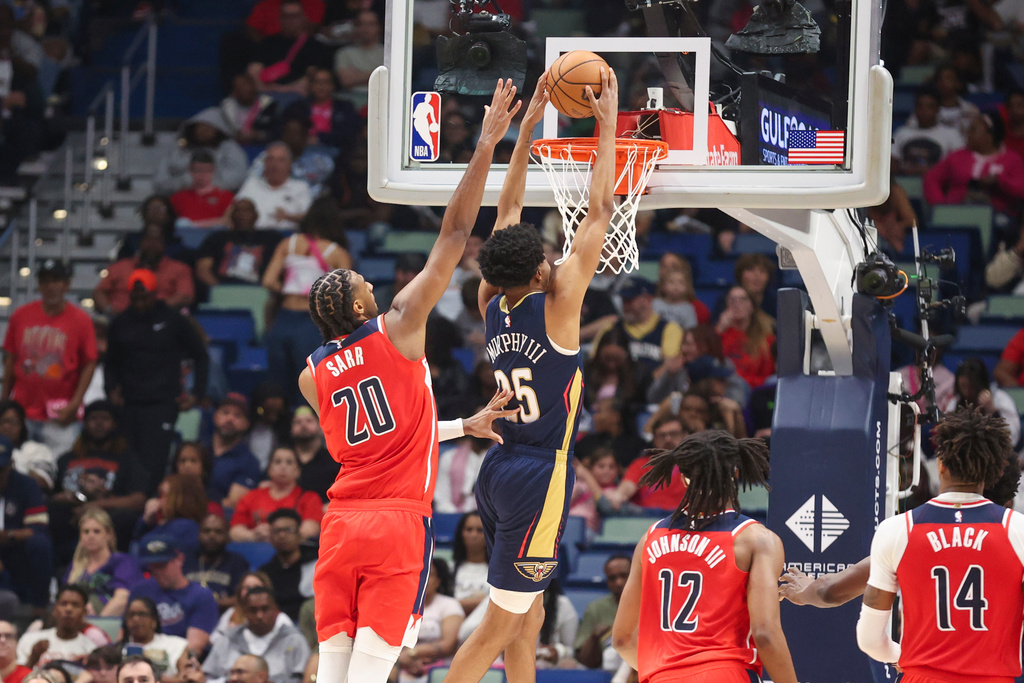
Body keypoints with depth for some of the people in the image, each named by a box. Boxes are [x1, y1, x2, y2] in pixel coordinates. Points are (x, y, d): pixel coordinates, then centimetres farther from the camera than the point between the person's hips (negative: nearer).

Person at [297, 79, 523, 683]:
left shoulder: (313, 376, 11)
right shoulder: (397, 329, -3)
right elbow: (455, 235, -2)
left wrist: (464, 427, 35)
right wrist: (486, 147, 3)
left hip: (342, 520, 5)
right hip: (399, 520, -5)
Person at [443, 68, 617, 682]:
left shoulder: (492, 308, 3)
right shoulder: (556, 306, -13)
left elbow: (508, 211, 11)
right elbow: (600, 210, -9)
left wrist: (530, 125, 15)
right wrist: (608, 125, -3)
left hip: (502, 470, 8)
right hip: (541, 476, -8)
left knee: (528, 620, 15)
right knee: (500, 627, -6)